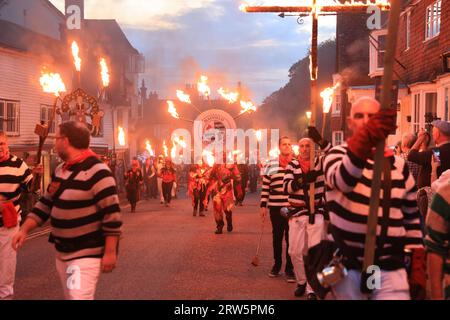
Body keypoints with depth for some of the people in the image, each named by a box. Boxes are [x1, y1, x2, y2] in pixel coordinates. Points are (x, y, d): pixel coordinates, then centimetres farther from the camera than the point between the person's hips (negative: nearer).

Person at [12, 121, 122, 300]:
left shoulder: (97, 172, -19)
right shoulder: (60, 170, 9)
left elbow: (112, 213, -20)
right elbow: (46, 203, 17)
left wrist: (110, 252, -20)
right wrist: (25, 229, 7)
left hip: (87, 254, -9)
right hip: (62, 252, 9)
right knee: (71, 296, 19)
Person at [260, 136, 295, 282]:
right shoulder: (271, 165, 4)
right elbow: (265, 187, 5)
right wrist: (263, 206, 1)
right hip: (275, 207, 1)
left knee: (291, 238, 2)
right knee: (277, 237, 12)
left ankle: (289, 269, 10)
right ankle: (277, 264, 27)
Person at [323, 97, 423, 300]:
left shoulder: (399, 165, 6)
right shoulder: (338, 154, -3)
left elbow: (412, 218, 13)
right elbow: (341, 180, -30)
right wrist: (363, 142, -49)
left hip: (389, 269, 2)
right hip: (346, 267, -1)